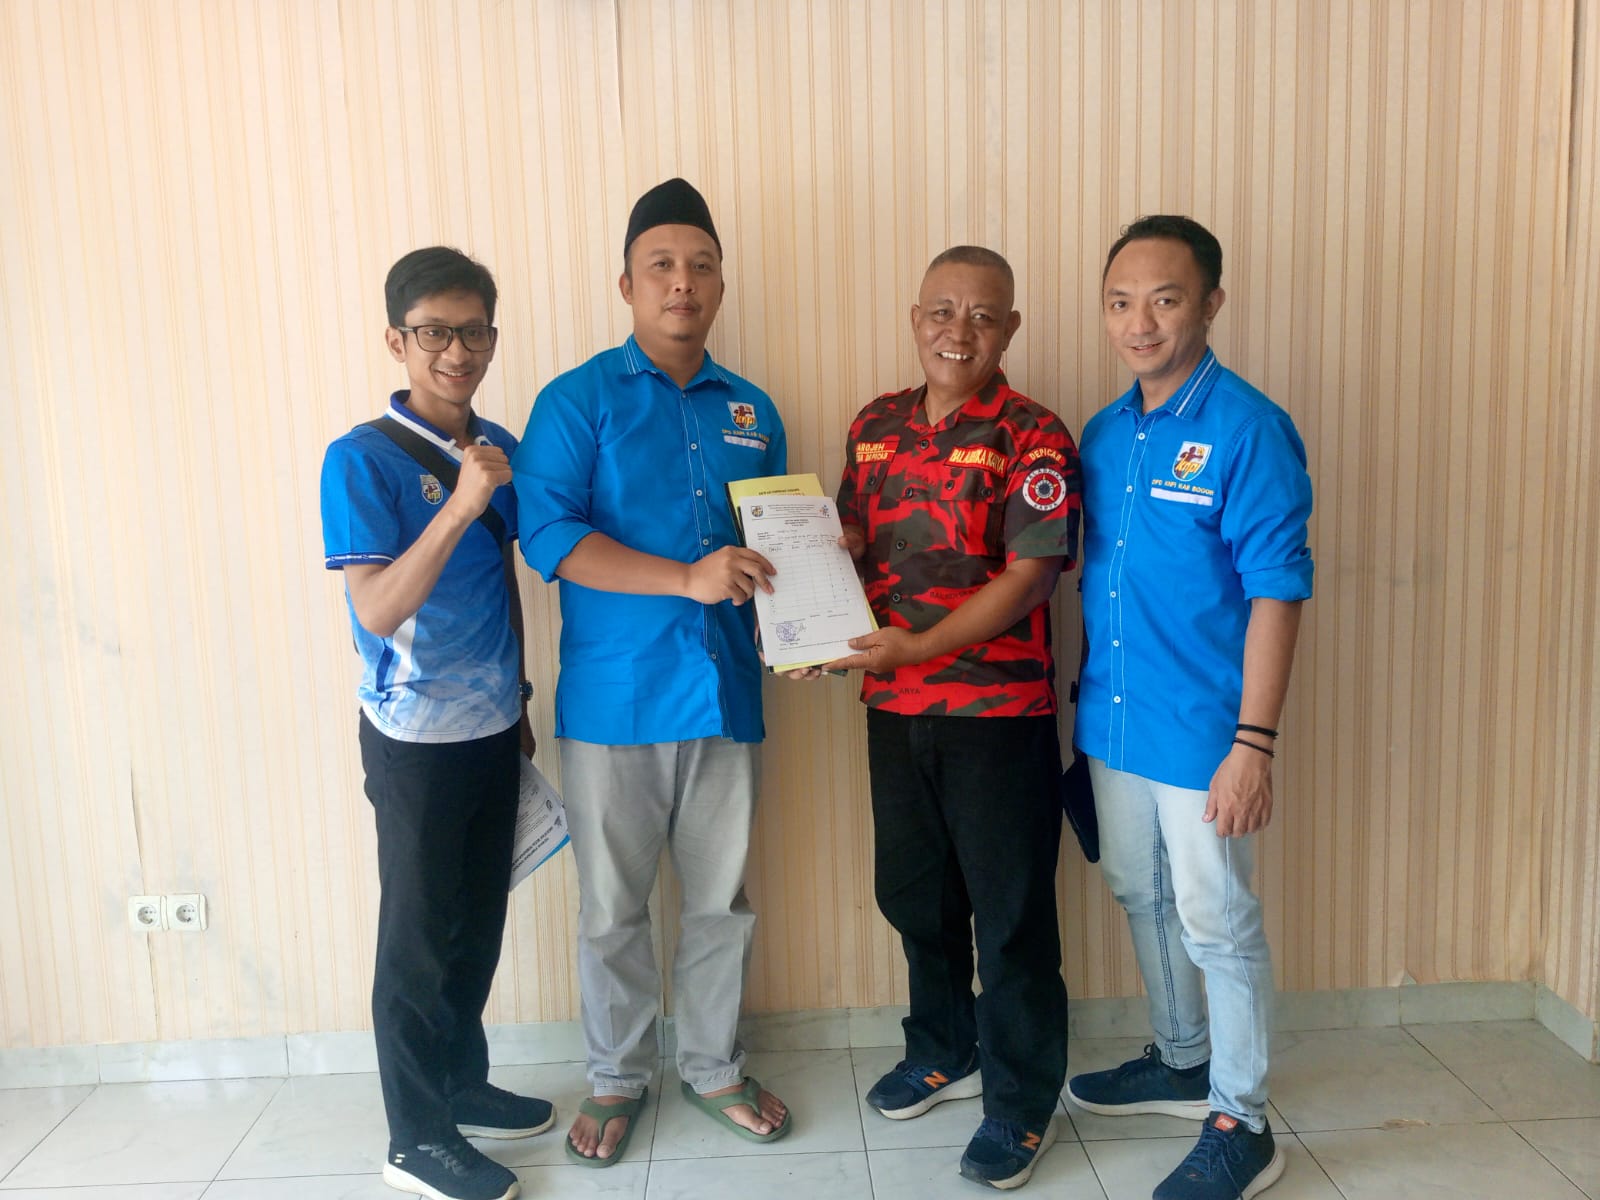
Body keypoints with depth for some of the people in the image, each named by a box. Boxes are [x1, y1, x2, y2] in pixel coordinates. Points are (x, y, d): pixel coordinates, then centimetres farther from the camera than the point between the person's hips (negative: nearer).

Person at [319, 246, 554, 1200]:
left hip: (493, 728, 6)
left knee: (480, 922, 17)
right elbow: (378, 608, -22)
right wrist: (461, 504, -31)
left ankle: (465, 1084, 36)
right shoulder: (361, 460, -14)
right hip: (416, 738, -6)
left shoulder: (500, 448, 5)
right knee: (420, 936, 6)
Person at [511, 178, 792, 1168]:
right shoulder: (577, 402, -2)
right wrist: (687, 578, -22)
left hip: (726, 696, 4)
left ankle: (716, 1068, 34)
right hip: (613, 701, -3)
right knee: (614, 908, 10)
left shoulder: (752, 413, 12)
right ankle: (619, 1079, 31)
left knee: (722, 902, 14)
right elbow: (548, 534, -14)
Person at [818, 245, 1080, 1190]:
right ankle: (945, 1053, 42)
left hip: (999, 711, -6)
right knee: (914, 892, 19)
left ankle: (1022, 1102, 25)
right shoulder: (876, 426, 7)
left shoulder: (1032, 438, -11)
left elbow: (1031, 575, -17)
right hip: (894, 708, 6)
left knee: (1011, 909, 7)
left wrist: (916, 646, -23)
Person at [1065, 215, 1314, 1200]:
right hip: (1113, 720, 7)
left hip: (1202, 732, -7)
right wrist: (1085, 701, 12)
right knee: (1145, 900, 20)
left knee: (1217, 924, 6)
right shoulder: (1103, 434, 7)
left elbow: (1278, 593, -16)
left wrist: (1254, 742, -19)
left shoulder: (1248, 429, -14)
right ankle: (1181, 1064, 42)